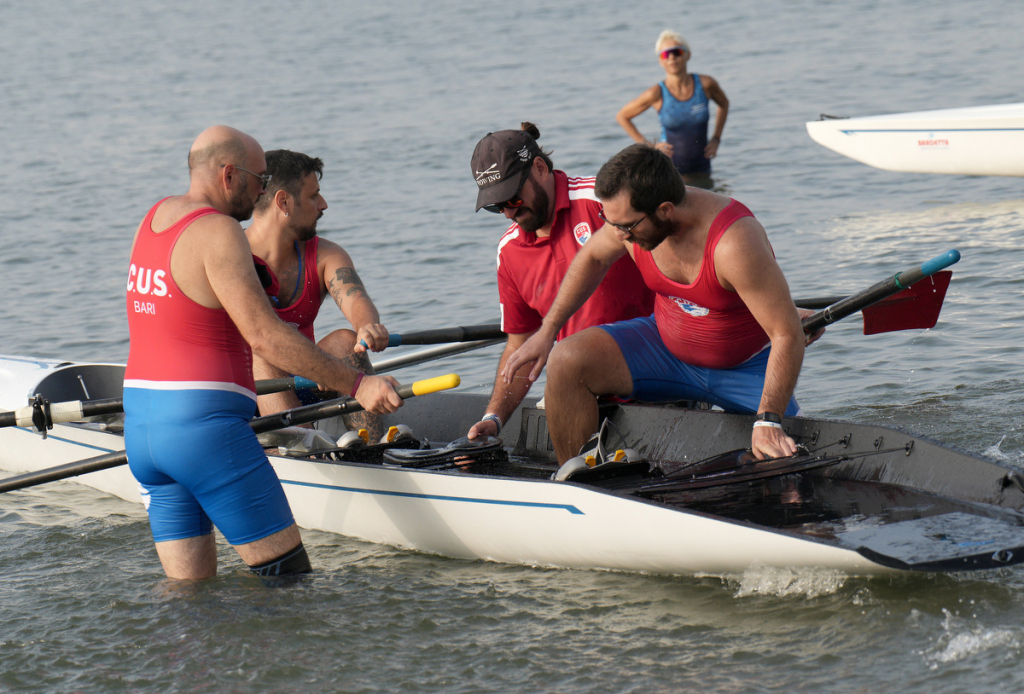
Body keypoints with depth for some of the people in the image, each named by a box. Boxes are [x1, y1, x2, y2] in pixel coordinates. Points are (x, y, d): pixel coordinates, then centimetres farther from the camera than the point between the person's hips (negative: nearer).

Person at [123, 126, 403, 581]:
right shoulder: (217, 232, -13)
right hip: (204, 425, -9)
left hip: (138, 424, 9)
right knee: (288, 575, -6)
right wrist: (357, 385, -20)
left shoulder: (154, 218, 14)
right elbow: (265, 337, -20)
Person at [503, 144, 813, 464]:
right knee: (567, 362, -17)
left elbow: (788, 335, -31)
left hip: (746, 365, -4)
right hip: (668, 347, 4)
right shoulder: (629, 215, -17)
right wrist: (546, 331, 8)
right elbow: (593, 258, 8)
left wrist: (768, 421, -38)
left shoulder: (734, 242, -35)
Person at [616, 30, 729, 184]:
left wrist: (716, 139, 9)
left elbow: (724, 104, 20)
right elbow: (622, 116, 4)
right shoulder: (657, 94, -10)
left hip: (701, 174, 3)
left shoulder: (705, 84, -4)